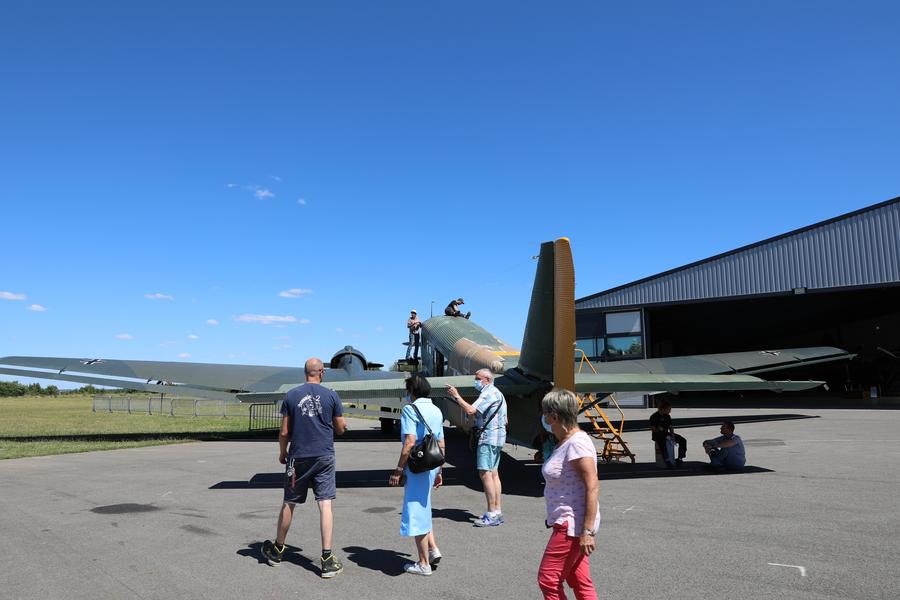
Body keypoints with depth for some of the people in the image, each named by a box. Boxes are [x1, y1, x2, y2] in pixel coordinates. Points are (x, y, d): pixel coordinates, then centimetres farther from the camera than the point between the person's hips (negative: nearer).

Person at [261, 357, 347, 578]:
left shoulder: (291, 396, -1)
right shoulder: (331, 396, -2)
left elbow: (284, 431, 0)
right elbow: (341, 429, 1)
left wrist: (282, 453, 15)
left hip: (298, 457, 1)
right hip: (324, 456, -1)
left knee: (289, 504, 14)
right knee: (325, 504, -1)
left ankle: (277, 551, 31)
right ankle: (327, 559, -2)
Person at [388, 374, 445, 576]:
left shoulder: (410, 409, -12)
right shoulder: (437, 411, 11)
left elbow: (410, 442, -20)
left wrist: (398, 470, -15)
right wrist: (438, 471, 22)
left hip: (417, 467, -8)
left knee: (416, 513, 3)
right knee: (423, 509, 24)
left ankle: (423, 564, 11)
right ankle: (433, 549, 19)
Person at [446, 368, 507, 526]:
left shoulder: (489, 393, -13)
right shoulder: (497, 393, 21)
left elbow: (470, 411, -23)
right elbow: (504, 421, 24)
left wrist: (456, 396, -12)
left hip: (488, 437, -11)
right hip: (497, 437, 11)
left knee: (485, 473, -12)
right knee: (494, 473, 11)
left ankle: (492, 514, -13)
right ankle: (497, 512, 14)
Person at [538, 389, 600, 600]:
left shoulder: (577, 443, -19)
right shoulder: (565, 442, 12)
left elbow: (593, 488, -24)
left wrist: (587, 531, -25)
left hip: (573, 525, -10)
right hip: (568, 524, 10)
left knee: (548, 579, -1)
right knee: (580, 583, 14)